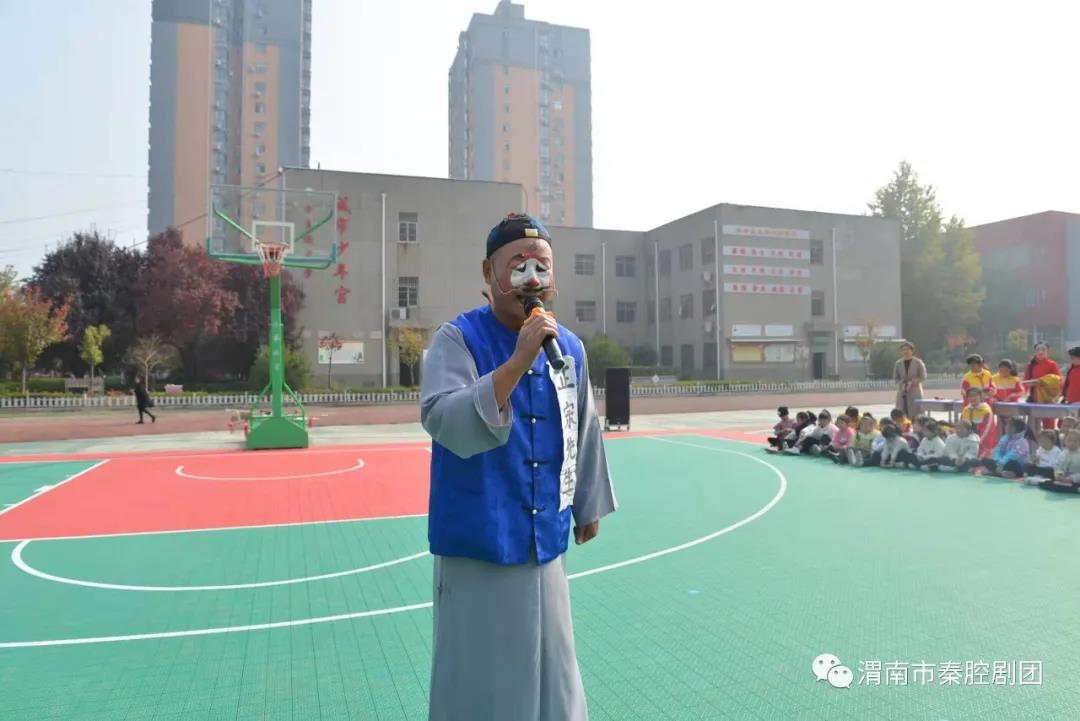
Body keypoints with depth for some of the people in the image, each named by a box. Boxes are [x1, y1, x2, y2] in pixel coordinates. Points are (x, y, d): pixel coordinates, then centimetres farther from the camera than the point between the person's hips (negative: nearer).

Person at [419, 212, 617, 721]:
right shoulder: (457, 338, -12)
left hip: (543, 542, 5)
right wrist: (517, 362, -31)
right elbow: (444, 423, -27)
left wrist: (588, 506, 22)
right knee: (478, 679, 8)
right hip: (476, 545, -4)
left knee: (548, 670, 19)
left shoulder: (569, 348, 3)